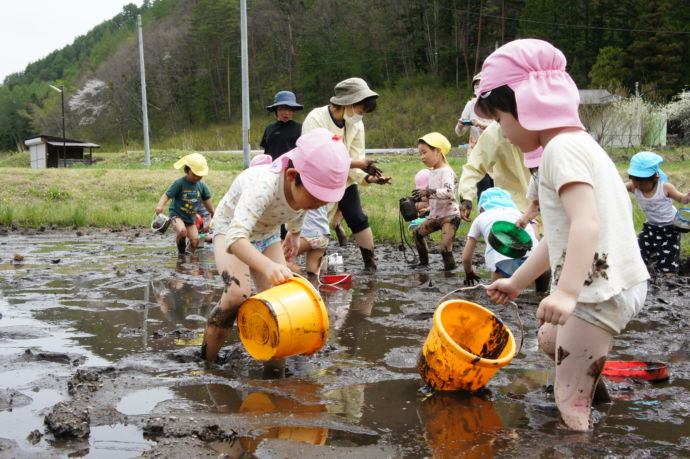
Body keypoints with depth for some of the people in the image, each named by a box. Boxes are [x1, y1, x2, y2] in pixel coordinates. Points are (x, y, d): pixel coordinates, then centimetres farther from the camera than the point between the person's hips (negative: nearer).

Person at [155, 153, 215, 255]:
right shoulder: (179, 183, -15)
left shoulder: (202, 186, 0)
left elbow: (206, 200, 16)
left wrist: (213, 214, 26)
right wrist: (160, 206, -37)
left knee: (195, 240, -5)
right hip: (176, 213, -5)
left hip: (191, 217, 5)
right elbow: (167, 195, -18)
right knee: (182, 231, -32)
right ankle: (181, 252, -5)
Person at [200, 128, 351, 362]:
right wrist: (268, 266, -72)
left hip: (267, 236, 6)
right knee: (238, 294, -27)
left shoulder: (307, 190, -23)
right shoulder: (263, 185, -44)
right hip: (231, 229, -6)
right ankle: (206, 361, -10)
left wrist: (294, 234, 21)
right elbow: (235, 238, -56)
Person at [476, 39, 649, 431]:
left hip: (601, 291, -11)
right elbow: (561, 234, 20)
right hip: (620, 281, 11)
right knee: (550, 339, 33)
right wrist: (517, 281, 25)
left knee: (571, 401, -5)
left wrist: (567, 292, -40)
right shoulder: (578, 143, 16)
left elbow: (586, 222, -30)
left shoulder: (562, 147, -15)